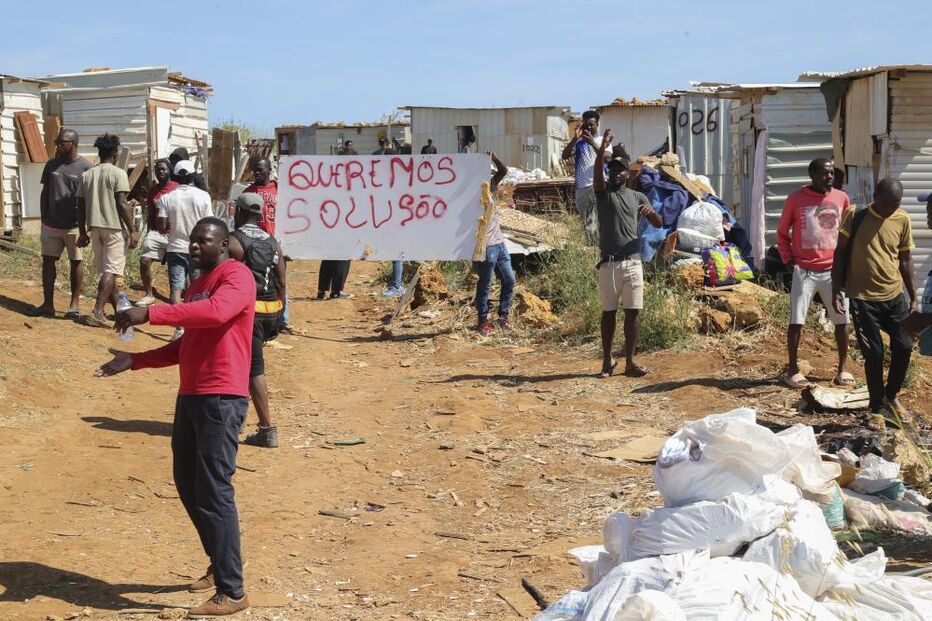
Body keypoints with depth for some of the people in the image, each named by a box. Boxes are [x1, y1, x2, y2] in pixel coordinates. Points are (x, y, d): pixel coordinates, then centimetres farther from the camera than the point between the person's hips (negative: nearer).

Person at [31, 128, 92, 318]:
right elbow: (44, 193, 13)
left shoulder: (86, 167, -7)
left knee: (76, 262, 4)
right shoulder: (51, 165, 7)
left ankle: (74, 305, 12)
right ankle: (48, 305, 12)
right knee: (48, 261, 5)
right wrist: (44, 219, 9)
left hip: (74, 226, -5)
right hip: (51, 224, 5)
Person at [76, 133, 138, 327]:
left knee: (108, 270, 15)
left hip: (95, 227, 6)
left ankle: (119, 310, 23)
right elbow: (122, 204, -14)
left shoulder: (87, 175, 10)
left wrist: (82, 232, 16)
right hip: (114, 227, -6)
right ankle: (97, 312, -15)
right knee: (111, 271, -6)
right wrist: (133, 230, -11)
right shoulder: (118, 173, -7)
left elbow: (81, 206, 10)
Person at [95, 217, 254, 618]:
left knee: (214, 491, -10)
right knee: (187, 485, 15)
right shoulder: (196, 284, 21)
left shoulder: (236, 275, -9)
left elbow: (216, 312, -31)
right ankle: (219, 566, 31)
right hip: (191, 395, 10)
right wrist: (135, 361, 14)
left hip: (222, 398, -10)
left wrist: (150, 313, -33)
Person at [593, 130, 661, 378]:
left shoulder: (638, 197, 13)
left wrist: (651, 212, -19)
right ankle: (607, 361, 10)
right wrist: (601, 150, -32)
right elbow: (597, 174, -15)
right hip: (609, 263, -2)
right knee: (608, 312, 3)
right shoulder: (603, 192, 6)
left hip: (633, 262, 2)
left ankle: (630, 362, 4)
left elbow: (658, 224, 5)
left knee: (632, 312, 0)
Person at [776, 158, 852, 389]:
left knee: (842, 320, 5)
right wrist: (788, 259, -4)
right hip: (804, 271, -2)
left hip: (834, 270, 2)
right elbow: (782, 233, 5)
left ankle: (842, 369, 17)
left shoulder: (841, 198, 3)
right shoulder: (795, 199, -4)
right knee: (796, 321, -2)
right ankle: (793, 369, 9)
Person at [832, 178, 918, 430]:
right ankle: (877, 408, 16)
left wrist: (913, 296, 10)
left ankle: (891, 396, 27)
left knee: (904, 347, 2)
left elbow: (905, 259, 10)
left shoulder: (902, 220, 1)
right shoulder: (855, 216, -7)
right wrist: (836, 291, -8)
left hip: (895, 295, 3)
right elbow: (840, 253, -3)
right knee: (873, 353, 0)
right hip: (863, 297, -3)